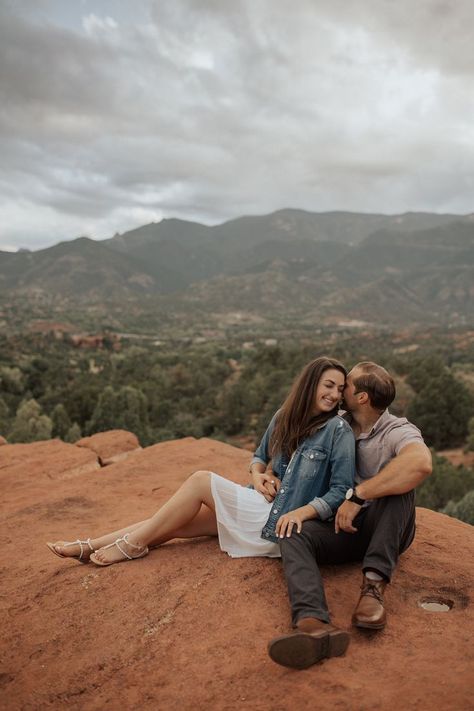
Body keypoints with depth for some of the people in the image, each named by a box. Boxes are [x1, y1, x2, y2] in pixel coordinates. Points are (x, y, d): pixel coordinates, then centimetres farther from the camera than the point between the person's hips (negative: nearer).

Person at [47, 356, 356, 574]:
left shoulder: (338, 430, -11)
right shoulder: (285, 418, 7)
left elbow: (341, 490, -13)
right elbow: (259, 457, 18)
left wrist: (302, 512, -25)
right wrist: (258, 475, -4)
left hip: (281, 519, -6)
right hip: (261, 504, 6)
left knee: (201, 480, -17)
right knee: (175, 524, -6)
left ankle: (133, 545, -6)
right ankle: (90, 547, 0)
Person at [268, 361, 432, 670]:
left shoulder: (397, 431, -12)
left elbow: (421, 463, -37)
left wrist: (357, 496, -35)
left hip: (387, 530, -4)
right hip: (345, 528, 4)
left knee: (398, 480, -32)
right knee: (293, 534, -26)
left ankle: (374, 585, -35)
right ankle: (313, 624, -53)